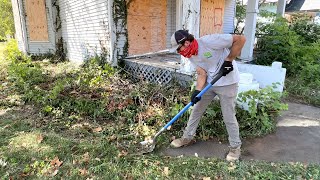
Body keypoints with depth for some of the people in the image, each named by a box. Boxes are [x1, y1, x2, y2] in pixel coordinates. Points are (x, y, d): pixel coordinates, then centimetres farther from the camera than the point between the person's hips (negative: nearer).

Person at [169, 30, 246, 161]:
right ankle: (188, 137, 30)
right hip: (209, 83, 7)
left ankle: (235, 147, 23)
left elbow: (240, 39, -22)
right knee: (196, 110, 11)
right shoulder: (191, 55, -3)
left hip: (227, 83, -7)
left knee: (228, 117, 1)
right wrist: (197, 91, -19)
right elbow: (202, 74, -4)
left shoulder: (209, 41, -26)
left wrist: (228, 61, -22)